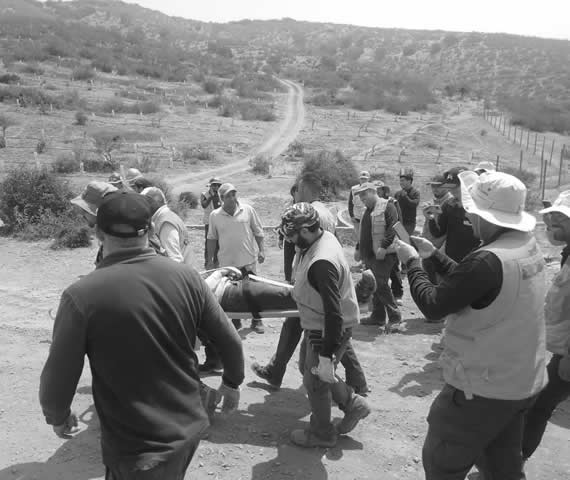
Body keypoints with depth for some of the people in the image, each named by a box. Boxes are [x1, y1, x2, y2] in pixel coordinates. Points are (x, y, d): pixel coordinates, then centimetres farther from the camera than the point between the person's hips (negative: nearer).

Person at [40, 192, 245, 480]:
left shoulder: (82, 296, -21)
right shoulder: (186, 277, -11)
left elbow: (58, 380, -13)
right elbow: (230, 342, -3)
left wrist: (58, 417, 9)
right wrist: (232, 383, 17)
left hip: (137, 449, -4)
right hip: (190, 429, 4)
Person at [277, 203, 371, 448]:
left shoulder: (321, 263, -34)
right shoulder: (325, 237, -4)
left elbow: (333, 313, -33)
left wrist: (326, 356, -29)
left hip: (328, 331, -10)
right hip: (317, 325, 10)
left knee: (315, 380, 10)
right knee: (308, 366, 24)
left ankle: (321, 434, 34)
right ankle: (353, 404, 36)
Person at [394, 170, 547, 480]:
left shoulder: (488, 261, -30)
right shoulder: (526, 246, -1)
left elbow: (432, 305, -21)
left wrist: (412, 263, -8)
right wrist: (433, 254, 9)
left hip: (483, 389, -8)